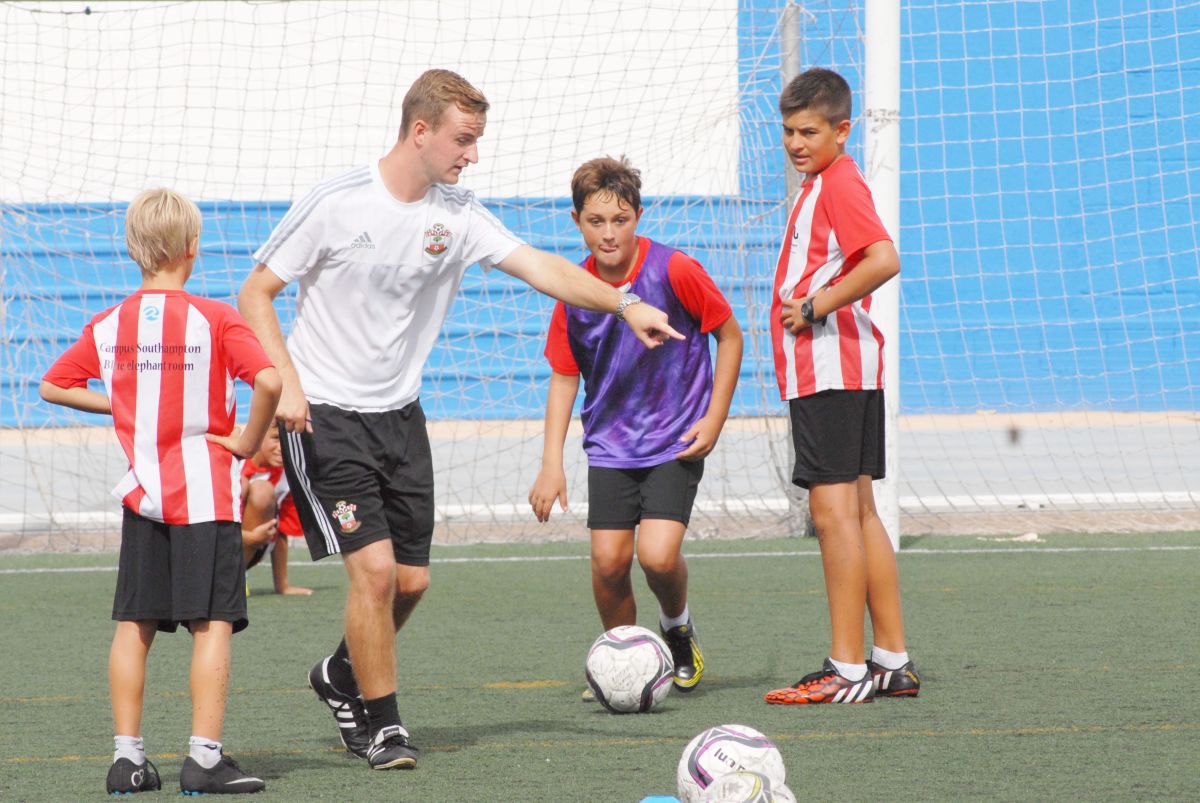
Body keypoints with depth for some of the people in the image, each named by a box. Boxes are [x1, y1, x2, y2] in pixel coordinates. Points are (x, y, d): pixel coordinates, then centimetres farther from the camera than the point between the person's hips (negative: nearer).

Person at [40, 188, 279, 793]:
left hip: (141, 494, 4)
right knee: (212, 625, -3)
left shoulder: (107, 326, 4)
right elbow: (268, 381, -23)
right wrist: (248, 440, -9)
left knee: (133, 626, 9)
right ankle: (204, 758, -9)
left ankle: (127, 756, 9)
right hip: (205, 494, -4)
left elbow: (52, 386, 14)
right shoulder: (214, 320, -10)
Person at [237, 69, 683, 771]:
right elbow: (255, 293, -7)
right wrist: (286, 382, -19)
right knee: (375, 567, -15)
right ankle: (381, 723, 1)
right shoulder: (336, 205, -14)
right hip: (324, 416, -6)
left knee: (411, 579, 7)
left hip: (399, 414, 6)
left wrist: (623, 304, -24)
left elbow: (539, 266, -9)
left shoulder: (457, 215, 0)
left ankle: (341, 680, 35)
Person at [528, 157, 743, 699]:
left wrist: (714, 419, -6)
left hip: (676, 440, -3)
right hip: (609, 443, 3)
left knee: (657, 555, -17)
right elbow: (564, 379, 6)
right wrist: (551, 464, -2)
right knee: (608, 560, -6)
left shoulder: (674, 271, -14)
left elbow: (729, 335, -2)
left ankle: (678, 628, 15)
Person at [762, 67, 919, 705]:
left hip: (832, 373, -11)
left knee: (834, 512, -10)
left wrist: (814, 307, -20)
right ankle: (892, 662, 16)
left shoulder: (838, 184, -12)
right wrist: (802, 307, 13)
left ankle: (847, 671, -10)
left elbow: (883, 260, -26)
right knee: (858, 512, 12)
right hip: (827, 372, 11)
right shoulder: (822, 184, 19)